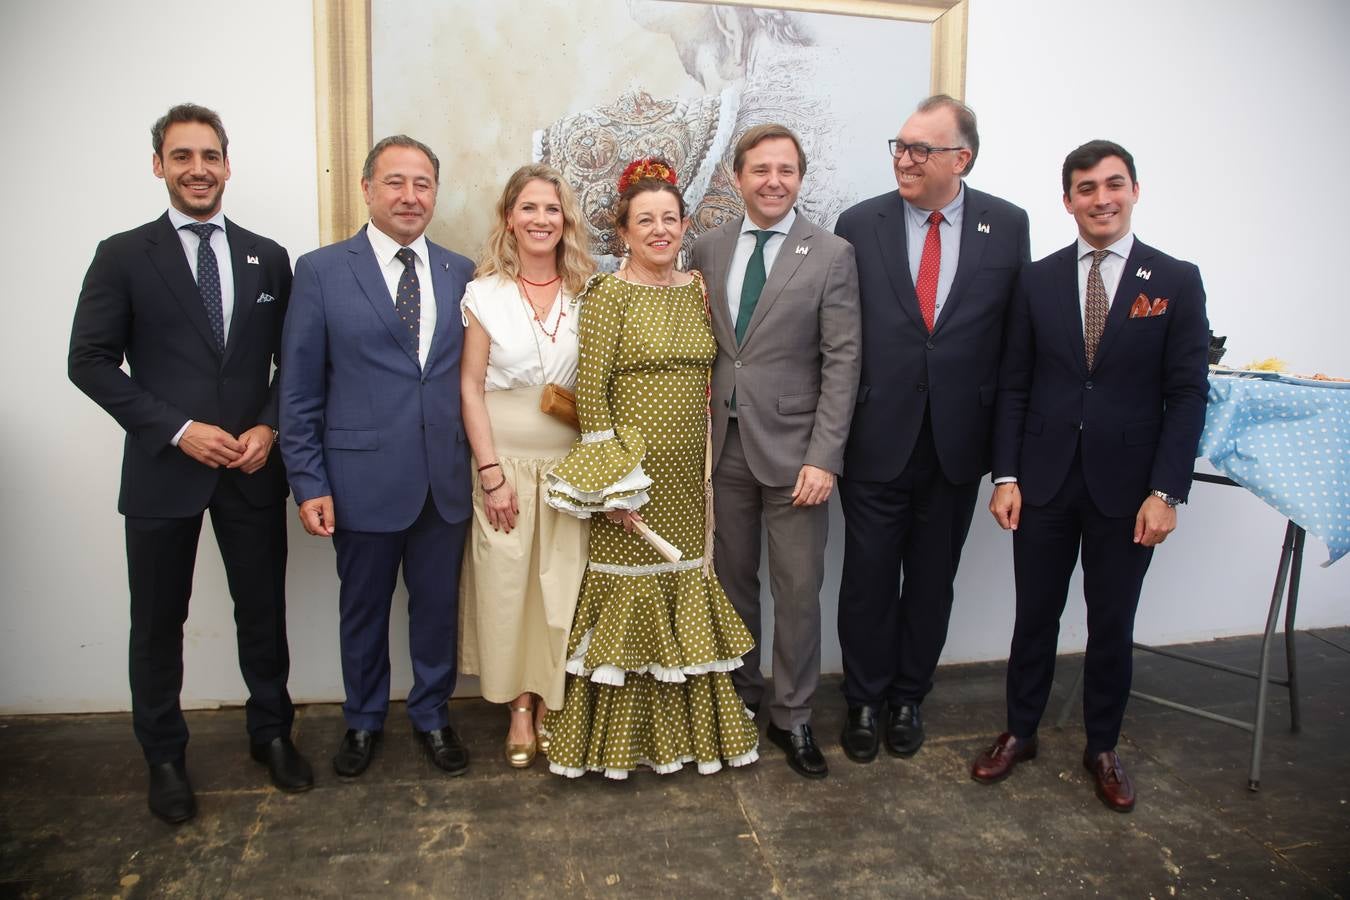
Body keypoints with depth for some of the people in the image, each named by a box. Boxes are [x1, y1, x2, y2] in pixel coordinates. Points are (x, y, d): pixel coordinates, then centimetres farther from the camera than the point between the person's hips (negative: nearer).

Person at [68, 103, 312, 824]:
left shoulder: (268, 258, 7)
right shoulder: (123, 256, -1)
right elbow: (90, 361, -5)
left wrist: (269, 426, -7)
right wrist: (178, 429, -13)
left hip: (253, 469, 2)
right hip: (163, 469, -2)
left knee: (263, 613, 12)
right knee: (158, 623, 11)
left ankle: (272, 732, 33)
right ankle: (164, 757, 30)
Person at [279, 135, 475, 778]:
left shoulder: (460, 274, 5)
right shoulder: (321, 271, -3)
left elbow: (472, 378, 6)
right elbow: (298, 389, -3)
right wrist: (309, 482, -7)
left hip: (445, 477, 2)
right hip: (363, 477, -2)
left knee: (438, 604, 14)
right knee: (363, 609, 15)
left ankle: (432, 714, 36)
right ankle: (363, 721, 38)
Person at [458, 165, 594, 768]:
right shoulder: (485, 294, -1)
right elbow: (470, 387, -3)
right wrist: (491, 474, -9)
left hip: (572, 463, 1)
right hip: (506, 459, -1)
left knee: (564, 584, 4)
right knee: (506, 582, 4)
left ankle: (553, 702, 23)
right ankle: (521, 707, 21)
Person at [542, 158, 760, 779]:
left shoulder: (699, 289, 9)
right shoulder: (608, 294, -7)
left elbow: (709, 381, 14)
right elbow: (589, 392, -11)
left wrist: (714, 468, 9)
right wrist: (609, 484, -15)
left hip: (690, 478, 5)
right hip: (632, 477, -5)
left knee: (686, 601, 13)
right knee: (628, 597, 4)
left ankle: (686, 726, 30)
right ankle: (620, 739, 22)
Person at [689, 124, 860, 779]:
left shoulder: (832, 255, -3)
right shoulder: (708, 250, 8)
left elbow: (842, 361, -7)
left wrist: (824, 456, -13)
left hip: (792, 448, -3)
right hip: (723, 444, 3)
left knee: (798, 589, 4)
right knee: (732, 581, 13)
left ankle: (793, 717, 22)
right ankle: (739, 698, 31)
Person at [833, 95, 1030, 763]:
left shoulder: (1008, 225, 1)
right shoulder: (859, 225, -2)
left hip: (957, 443, 1)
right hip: (876, 439, -1)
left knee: (932, 580, 14)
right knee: (868, 579, 8)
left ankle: (908, 699, 34)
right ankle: (865, 701, 29)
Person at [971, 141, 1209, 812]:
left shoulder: (1175, 281, -1)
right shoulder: (1038, 280, 3)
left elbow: (1187, 394, -4)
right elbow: (1013, 386, 3)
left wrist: (1166, 491, -10)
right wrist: (1006, 476, -3)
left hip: (1126, 487, -1)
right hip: (1045, 481, 1)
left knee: (1112, 625, 12)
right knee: (1035, 615, 11)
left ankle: (1102, 749, 31)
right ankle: (1019, 733, 30)